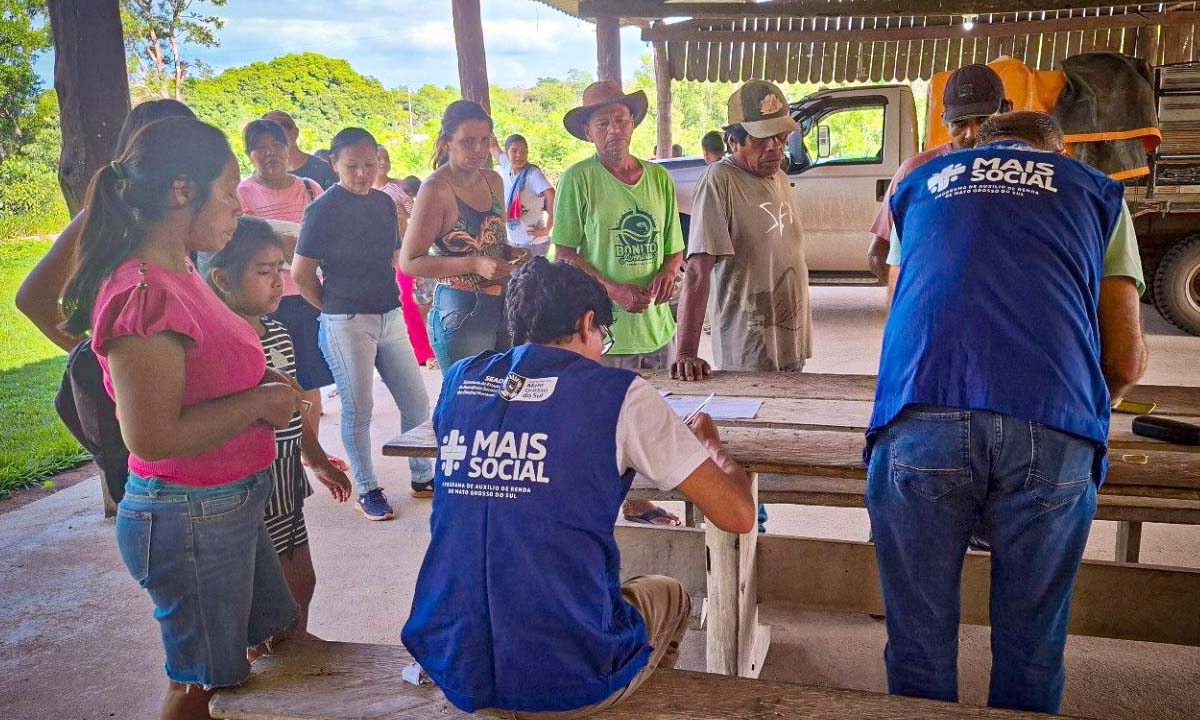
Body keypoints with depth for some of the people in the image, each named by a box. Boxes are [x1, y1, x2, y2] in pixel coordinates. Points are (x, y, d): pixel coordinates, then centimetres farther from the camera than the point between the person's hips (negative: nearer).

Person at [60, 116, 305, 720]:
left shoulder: (178, 277, 4)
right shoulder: (143, 294, -25)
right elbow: (152, 436, -28)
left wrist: (265, 386, 5)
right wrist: (260, 401, -19)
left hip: (232, 505, 9)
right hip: (190, 519, -9)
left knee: (277, 632, 25)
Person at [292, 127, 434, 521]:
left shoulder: (384, 203, 8)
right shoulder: (323, 209, -10)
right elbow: (301, 274, -9)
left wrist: (388, 300, 12)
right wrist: (336, 308, -1)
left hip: (390, 317, 6)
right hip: (346, 323, -6)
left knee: (416, 401, 9)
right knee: (358, 408, 3)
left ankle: (423, 477, 25)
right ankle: (367, 490, 18)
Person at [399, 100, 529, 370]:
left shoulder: (493, 181, 8)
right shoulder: (436, 189, -12)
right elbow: (410, 262, -15)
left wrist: (512, 252, 1)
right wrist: (475, 264, -24)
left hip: (503, 306, 7)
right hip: (462, 313, -7)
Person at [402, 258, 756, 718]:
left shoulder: (460, 380, 4)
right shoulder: (617, 394, -9)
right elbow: (738, 515, -6)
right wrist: (710, 444, 16)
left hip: (452, 671, 5)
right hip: (570, 681, -4)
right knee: (668, 595, 30)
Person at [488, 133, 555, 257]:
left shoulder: (533, 173, -19)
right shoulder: (506, 168, -1)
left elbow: (552, 197, -29)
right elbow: (494, 146, 15)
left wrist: (547, 229, -25)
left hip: (534, 242, -7)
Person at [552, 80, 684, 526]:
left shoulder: (659, 179, 8)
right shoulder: (578, 179, -7)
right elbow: (564, 255, -7)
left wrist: (668, 272, -7)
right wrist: (614, 291, -17)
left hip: (656, 323, 6)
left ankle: (637, 502, 34)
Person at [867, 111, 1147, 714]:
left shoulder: (920, 183, 28)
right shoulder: (1096, 190, 24)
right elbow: (1127, 360, 18)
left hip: (918, 420, 1)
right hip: (1054, 431, 0)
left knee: (920, 640, 14)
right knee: (1031, 647, 16)